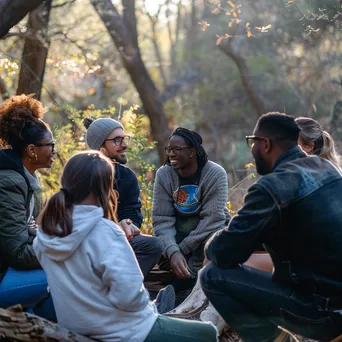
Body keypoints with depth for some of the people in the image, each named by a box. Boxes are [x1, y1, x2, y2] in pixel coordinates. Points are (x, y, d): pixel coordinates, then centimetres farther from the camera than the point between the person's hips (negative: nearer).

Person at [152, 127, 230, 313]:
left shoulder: (215, 174, -18)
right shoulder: (163, 175, -9)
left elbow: (212, 219, -22)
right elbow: (162, 219, -14)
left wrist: (182, 250, -24)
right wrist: (172, 252, -31)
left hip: (209, 231, -2)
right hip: (177, 234, 3)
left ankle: (175, 288, -25)